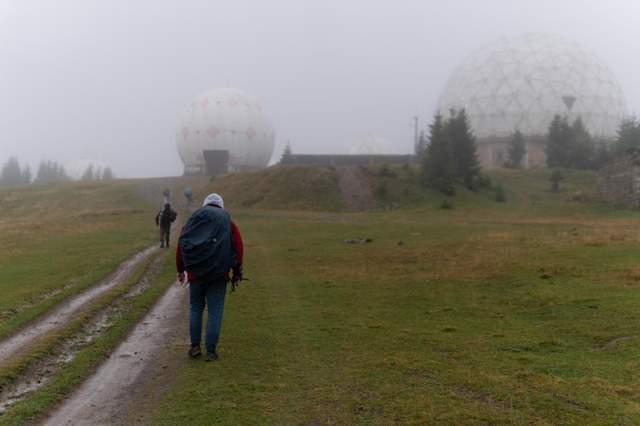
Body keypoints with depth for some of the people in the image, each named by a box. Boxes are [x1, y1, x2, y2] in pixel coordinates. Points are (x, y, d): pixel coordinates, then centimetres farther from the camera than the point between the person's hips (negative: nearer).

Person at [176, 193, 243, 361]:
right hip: (218, 276, -1)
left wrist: (180, 270, 16)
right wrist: (237, 273, 5)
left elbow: (181, 246, 9)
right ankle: (211, 351, 2)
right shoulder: (228, 223, 5)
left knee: (195, 308, 17)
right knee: (214, 313, 2)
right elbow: (238, 249, 0)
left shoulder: (193, 221, 9)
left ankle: (195, 346, 15)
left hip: (196, 273, 2)